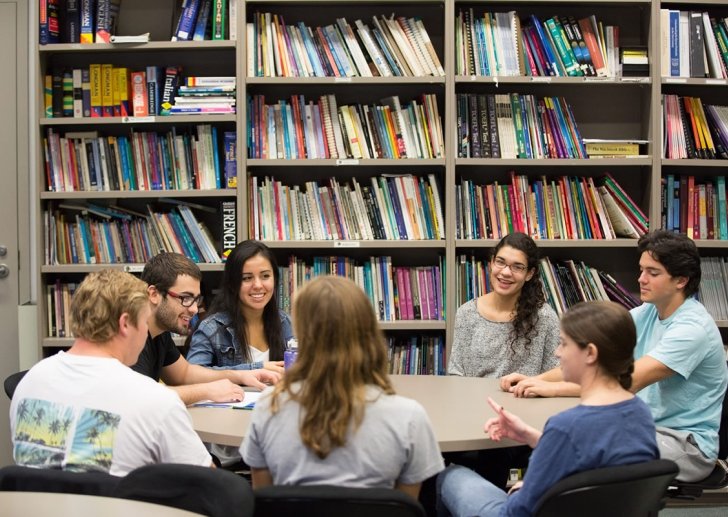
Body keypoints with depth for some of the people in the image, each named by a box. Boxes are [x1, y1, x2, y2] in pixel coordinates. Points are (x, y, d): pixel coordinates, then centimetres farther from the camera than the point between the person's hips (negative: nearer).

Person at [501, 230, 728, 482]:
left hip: (689, 443, -7)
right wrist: (536, 380, -17)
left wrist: (553, 388, -30)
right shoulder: (645, 315, 5)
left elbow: (630, 381, -28)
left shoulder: (692, 327, -20)